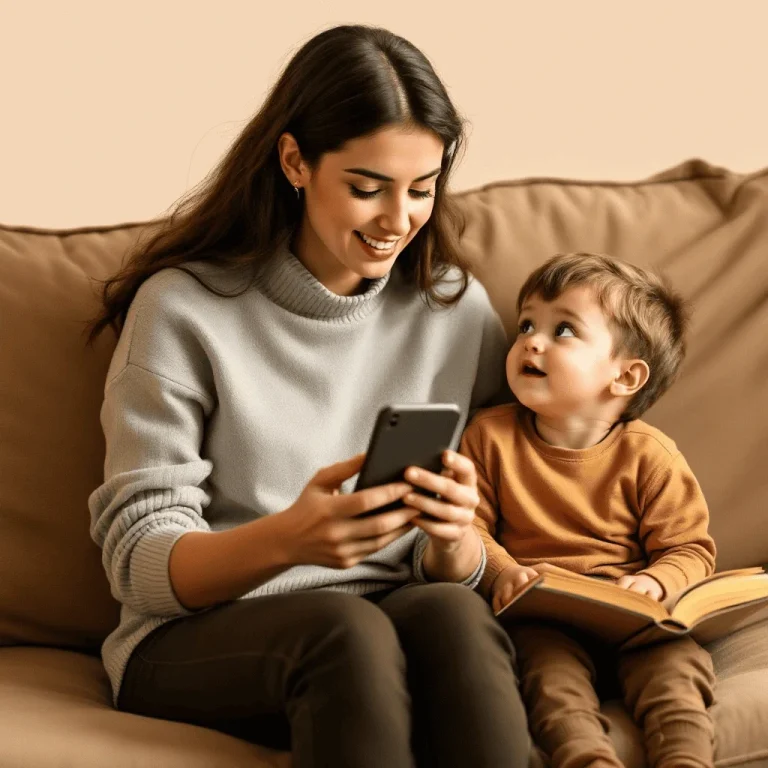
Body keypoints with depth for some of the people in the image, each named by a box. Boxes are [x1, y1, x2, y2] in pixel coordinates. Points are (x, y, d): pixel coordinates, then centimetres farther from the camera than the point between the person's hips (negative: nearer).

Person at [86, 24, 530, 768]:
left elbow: (456, 574, 8)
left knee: (451, 612, -32)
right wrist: (285, 539, -28)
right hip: (196, 640, -2)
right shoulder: (184, 308, -4)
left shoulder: (458, 311, 6)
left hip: (398, 630, 3)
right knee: (344, 626, -35)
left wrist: (452, 539, -19)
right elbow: (138, 562, -7)